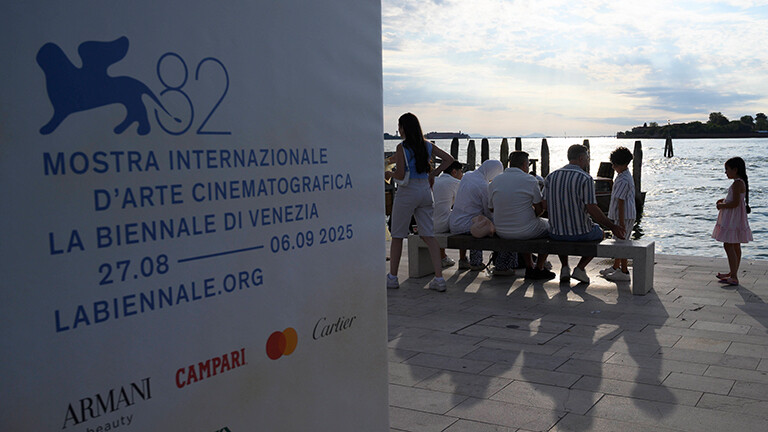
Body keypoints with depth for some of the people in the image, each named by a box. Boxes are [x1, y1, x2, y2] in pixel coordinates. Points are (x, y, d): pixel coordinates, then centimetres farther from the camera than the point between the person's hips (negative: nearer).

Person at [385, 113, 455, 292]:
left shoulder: (402, 147, -12)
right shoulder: (428, 145, 7)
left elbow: (400, 175, -17)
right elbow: (449, 159, 8)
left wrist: (389, 173, 3)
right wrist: (433, 174, 12)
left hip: (407, 193, -5)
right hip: (425, 190, 6)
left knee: (397, 236, 8)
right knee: (428, 235, 6)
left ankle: (392, 277, 15)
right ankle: (439, 278, -2)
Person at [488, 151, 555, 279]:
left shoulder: (495, 181, 2)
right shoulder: (530, 180, -11)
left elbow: (492, 209, 9)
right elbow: (540, 209, -6)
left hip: (500, 231, 5)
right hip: (525, 232, -5)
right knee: (549, 227, 25)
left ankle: (530, 267, 33)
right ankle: (539, 269, 24)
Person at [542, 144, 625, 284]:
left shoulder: (551, 176, 2)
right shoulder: (586, 178, -13)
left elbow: (544, 205, 3)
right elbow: (592, 209, -17)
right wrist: (612, 227, -8)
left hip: (556, 234, 4)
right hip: (580, 233, -4)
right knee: (599, 232, 30)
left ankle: (565, 267, 21)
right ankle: (580, 268, 14)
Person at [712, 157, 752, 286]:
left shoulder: (737, 184, -20)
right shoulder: (741, 182, 13)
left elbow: (735, 203, -25)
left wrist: (722, 206, -12)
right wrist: (724, 200, 12)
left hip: (733, 219, -11)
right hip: (734, 218, 11)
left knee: (728, 245, -10)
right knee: (735, 246, 17)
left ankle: (734, 277, -11)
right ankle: (733, 273, 27)